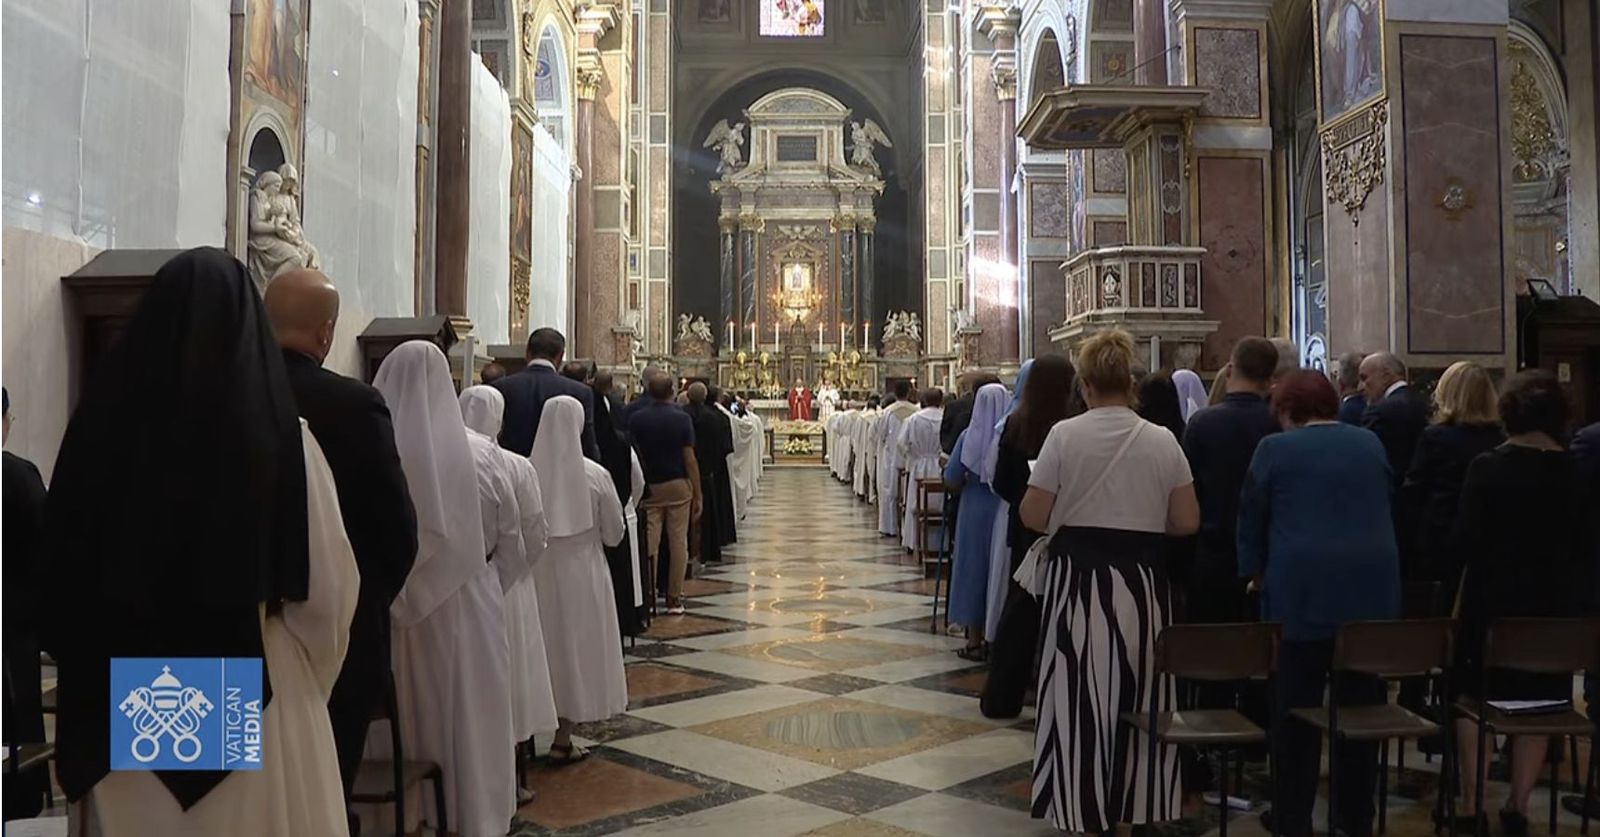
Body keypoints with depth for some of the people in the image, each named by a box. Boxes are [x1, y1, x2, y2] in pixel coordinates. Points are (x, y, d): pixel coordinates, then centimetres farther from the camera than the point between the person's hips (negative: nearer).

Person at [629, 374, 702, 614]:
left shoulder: (636, 419, -1)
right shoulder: (681, 418, -5)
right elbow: (689, 458, -8)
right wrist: (698, 494, -4)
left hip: (648, 487, 2)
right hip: (678, 486, -1)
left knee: (649, 544, 3)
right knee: (678, 543, 4)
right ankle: (674, 599, 6)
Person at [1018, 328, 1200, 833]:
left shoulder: (1064, 435, -9)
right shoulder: (1163, 441, -2)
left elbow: (1033, 517, -9)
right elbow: (1187, 522, 0)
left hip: (1078, 579, -2)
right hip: (1142, 583, 2)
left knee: (1080, 696, 8)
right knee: (1138, 696, 15)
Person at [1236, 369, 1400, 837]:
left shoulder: (1275, 448, 0)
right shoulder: (1370, 444, 12)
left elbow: (1251, 517, 5)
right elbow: (1383, 509, 21)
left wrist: (1255, 572, 17)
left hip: (1302, 589, -4)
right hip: (1372, 588, 4)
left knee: (1297, 709, 2)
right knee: (1362, 705, 8)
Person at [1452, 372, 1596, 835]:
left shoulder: (1487, 467, -12)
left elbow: (1466, 541, -13)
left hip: (1494, 599, -3)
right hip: (1554, 601, 3)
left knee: (1474, 698, 7)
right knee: (1538, 705, 12)